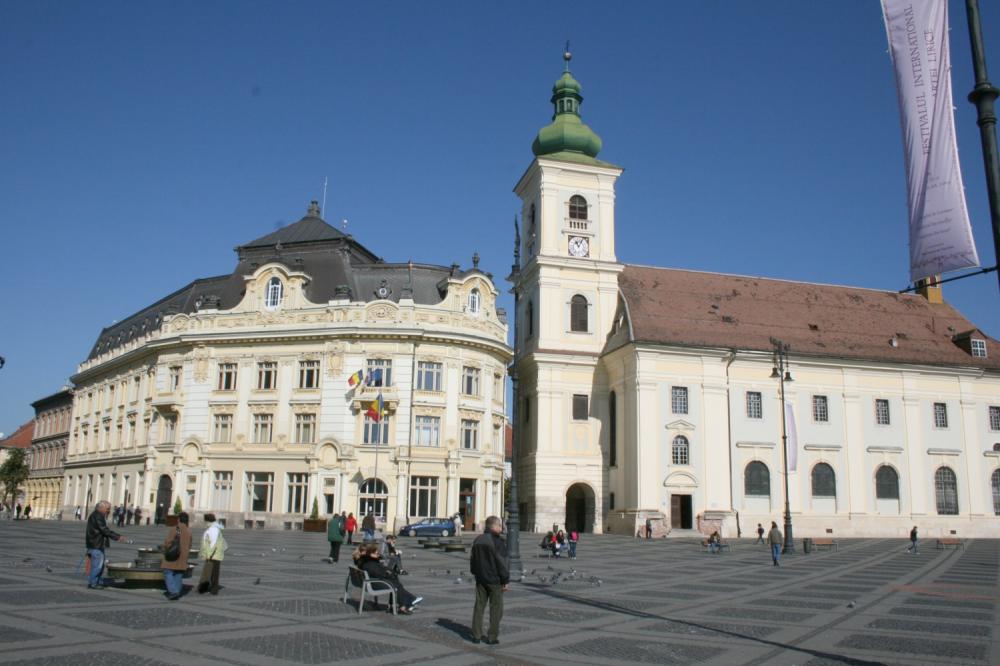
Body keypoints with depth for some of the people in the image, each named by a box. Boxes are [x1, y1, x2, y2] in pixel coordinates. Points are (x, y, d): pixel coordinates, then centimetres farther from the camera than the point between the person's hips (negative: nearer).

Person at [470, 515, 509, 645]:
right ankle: (492, 637, 3)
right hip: (495, 580, -6)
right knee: (496, 608, 3)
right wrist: (506, 580, -10)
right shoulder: (497, 542, -16)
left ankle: (476, 635, 12)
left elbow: (472, 559, 15)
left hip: (480, 579, 6)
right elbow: (502, 563, -16)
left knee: (479, 606, 11)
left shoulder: (478, 540, 7)